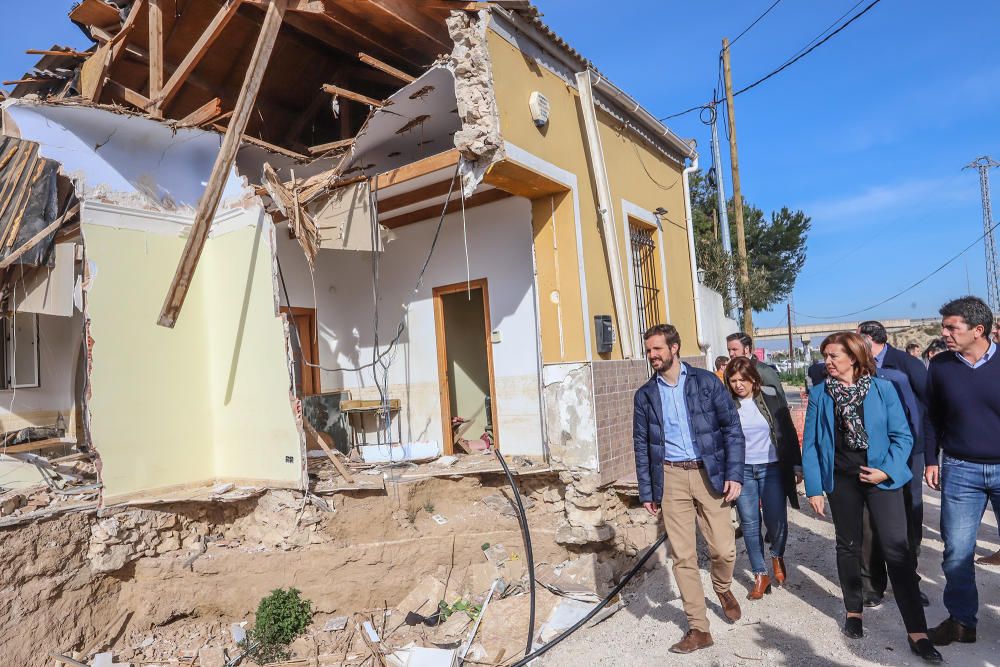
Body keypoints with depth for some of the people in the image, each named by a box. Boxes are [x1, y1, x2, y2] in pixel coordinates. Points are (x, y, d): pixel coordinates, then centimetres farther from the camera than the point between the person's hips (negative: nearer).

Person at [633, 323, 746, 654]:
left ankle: (722, 589, 36)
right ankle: (699, 628, 18)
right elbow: (641, 445, 8)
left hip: (708, 473, -1)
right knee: (683, 556, 3)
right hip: (671, 477, 1)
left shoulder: (706, 381, -1)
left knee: (724, 549, 1)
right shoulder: (645, 394, 5)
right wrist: (647, 491, 6)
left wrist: (734, 474, -8)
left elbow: (732, 428, -1)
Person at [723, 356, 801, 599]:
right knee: (750, 523, 3)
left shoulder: (771, 400, -1)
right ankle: (760, 575, 18)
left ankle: (778, 557, 30)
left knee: (776, 521, -2)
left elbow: (789, 433, 4)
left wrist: (797, 465, 3)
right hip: (741, 470, 1)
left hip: (772, 468, 0)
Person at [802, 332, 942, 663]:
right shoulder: (819, 394, -2)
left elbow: (902, 436, -3)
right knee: (848, 546, 14)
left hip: (881, 476, -2)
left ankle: (917, 632, 3)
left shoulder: (883, 388, -5)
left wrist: (886, 471, -17)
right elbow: (811, 444, 0)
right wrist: (814, 488, -3)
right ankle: (854, 611, 32)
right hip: (841, 480, 2)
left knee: (896, 549, -6)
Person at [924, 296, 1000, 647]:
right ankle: (961, 620, 19)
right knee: (957, 551, 5)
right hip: (960, 471, 1)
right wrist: (930, 459, 8)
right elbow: (933, 417, 9)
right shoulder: (940, 365, 0)